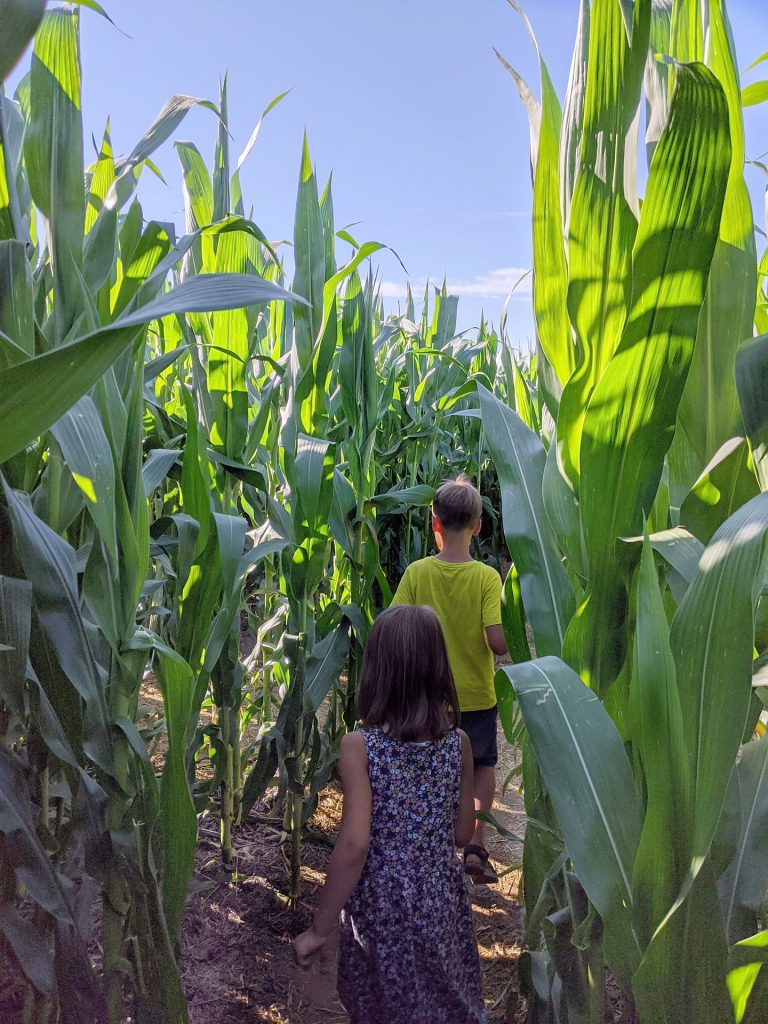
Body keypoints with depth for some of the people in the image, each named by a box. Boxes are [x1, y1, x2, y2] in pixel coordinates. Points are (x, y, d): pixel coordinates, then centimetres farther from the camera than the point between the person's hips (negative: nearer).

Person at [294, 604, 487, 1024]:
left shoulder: (358, 746, -21)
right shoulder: (458, 742, -10)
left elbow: (354, 845, -23)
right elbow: (462, 834, -1)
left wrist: (319, 928, -13)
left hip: (381, 906, -2)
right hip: (441, 901, 3)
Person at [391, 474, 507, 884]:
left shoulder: (416, 573, -11)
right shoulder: (486, 577, -16)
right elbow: (496, 641, -22)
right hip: (476, 697, -1)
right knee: (484, 766, 24)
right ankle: (476, 847, 16)